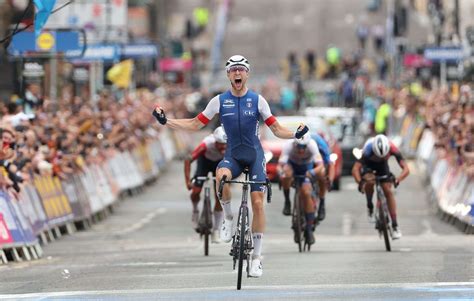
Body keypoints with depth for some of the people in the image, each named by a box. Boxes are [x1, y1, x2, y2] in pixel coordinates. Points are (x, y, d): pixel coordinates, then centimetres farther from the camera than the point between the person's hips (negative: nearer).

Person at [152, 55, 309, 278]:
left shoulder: (257, 100, -2)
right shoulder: (220, 101, 0)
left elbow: (276, 129, 2)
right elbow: (195, 124, 5)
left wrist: (295, 134, -18)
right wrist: (165, 121, -4)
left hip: (255, 154, 0)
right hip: (232, 154, 0)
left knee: (257, 203, -8)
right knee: (221, 176, -36)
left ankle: (257, 257, 3)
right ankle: (228, 217, -10)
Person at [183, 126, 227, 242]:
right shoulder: (206, 144, -40)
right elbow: (188, 160, -36)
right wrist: (188, 181, -42)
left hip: (220, 163, 1)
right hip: (205, 160, -1)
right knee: (196, 191, -17)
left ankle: (215, 231, 2)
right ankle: (195, 210, 19)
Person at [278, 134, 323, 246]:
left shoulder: (312, 146, -34)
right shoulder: (288, 146, -34)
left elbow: (320, 165, -43)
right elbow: (280, 165, -40)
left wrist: (313, 172, -63)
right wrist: (281, 171, -62)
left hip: (306, 167, 0)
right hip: (292, 165, 0)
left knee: (306, 193, -18)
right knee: (286, 173, -37)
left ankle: (309, 229, -7)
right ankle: (287, 202, -13)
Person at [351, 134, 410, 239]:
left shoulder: (392, 149, -35)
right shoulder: (368, 149, -41)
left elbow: (406, 169, -37)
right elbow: (355, 169, -47)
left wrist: (397, 179, -56)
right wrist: (360, 182, -64)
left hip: (382, 165, 2)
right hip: (367, 164, -2)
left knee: (388, 191, -11)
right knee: (369, 181, -32)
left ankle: (395, 226, -6)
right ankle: (370, 206, -5)